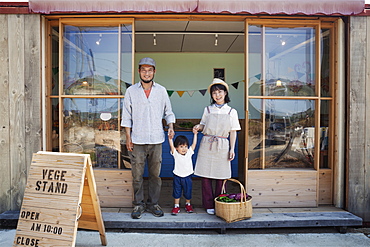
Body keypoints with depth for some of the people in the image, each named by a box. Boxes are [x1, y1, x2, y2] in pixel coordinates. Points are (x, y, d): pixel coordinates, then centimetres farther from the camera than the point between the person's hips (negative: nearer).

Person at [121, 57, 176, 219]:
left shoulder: (161, 90, 8)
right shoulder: (131, 91, 5)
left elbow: (168, 112, 13)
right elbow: (126, 116, 5)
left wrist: (171, 127, -5)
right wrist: (128, 137, -1)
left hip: (156, 139, 1)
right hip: (137, 140, -1)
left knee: (155, 174, 7)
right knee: (137, 175, 4)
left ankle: (153, 204, 22)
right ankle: (138, 204, 20)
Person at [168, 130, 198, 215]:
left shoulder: (189, 152, -1)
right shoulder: (175, 154, -7)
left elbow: (194, 144, 0)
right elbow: (171, 145, -20)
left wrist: (195, 134, -1)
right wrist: (170, 137, -33)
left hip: (187, 177, 2)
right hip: (177, 177, -1)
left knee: (188, 192, 13)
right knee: (176, 192, 10)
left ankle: (188, 204, 34)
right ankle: (176, 206, 24)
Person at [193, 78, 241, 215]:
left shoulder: (231, 112, 6)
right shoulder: (208, 110, 8)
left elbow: (233, 132, 6)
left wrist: (232, 149, 0)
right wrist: (198, 127, -7)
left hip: (222, 146, -1)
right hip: (207, 145, 1)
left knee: (221, 177, 3)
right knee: (206, 176, 2)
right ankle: (209, 205, 15)